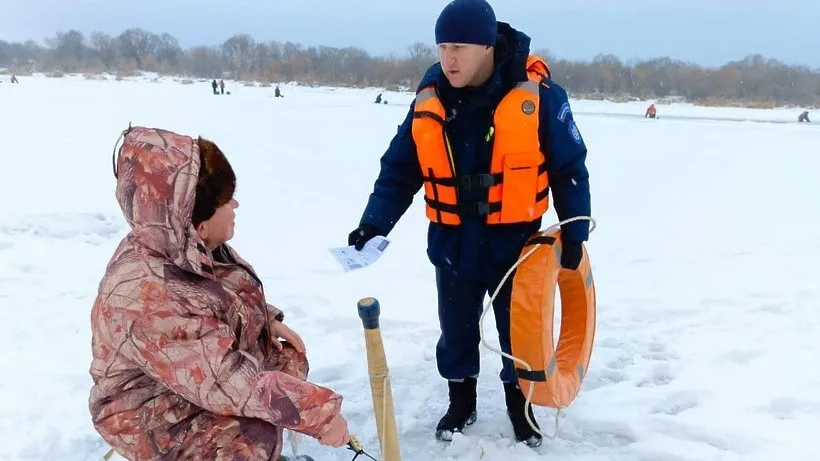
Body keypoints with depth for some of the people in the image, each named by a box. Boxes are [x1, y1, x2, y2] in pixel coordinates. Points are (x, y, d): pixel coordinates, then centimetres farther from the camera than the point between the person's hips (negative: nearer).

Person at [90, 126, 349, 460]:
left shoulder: (188, 248, -12)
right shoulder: (148, 299, -38)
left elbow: (233, 297, 10)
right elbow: (227, 382, -39)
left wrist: (268, 320, -4)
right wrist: (319, 412, -36)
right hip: (153, 414, -9)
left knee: (290, 359, 6)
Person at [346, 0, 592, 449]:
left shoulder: (538, 96, -17)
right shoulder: (428, 101, -7)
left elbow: (570, 169, -7)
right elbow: (399, 170, -1)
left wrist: (573, 233, -6)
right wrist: (375, 222, -11)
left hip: (515, 244, -2)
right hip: (453, 244, 3)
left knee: (518, 331, 15)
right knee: (456, 329, 17)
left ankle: (518, 402, 39)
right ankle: (460, 400, 40)